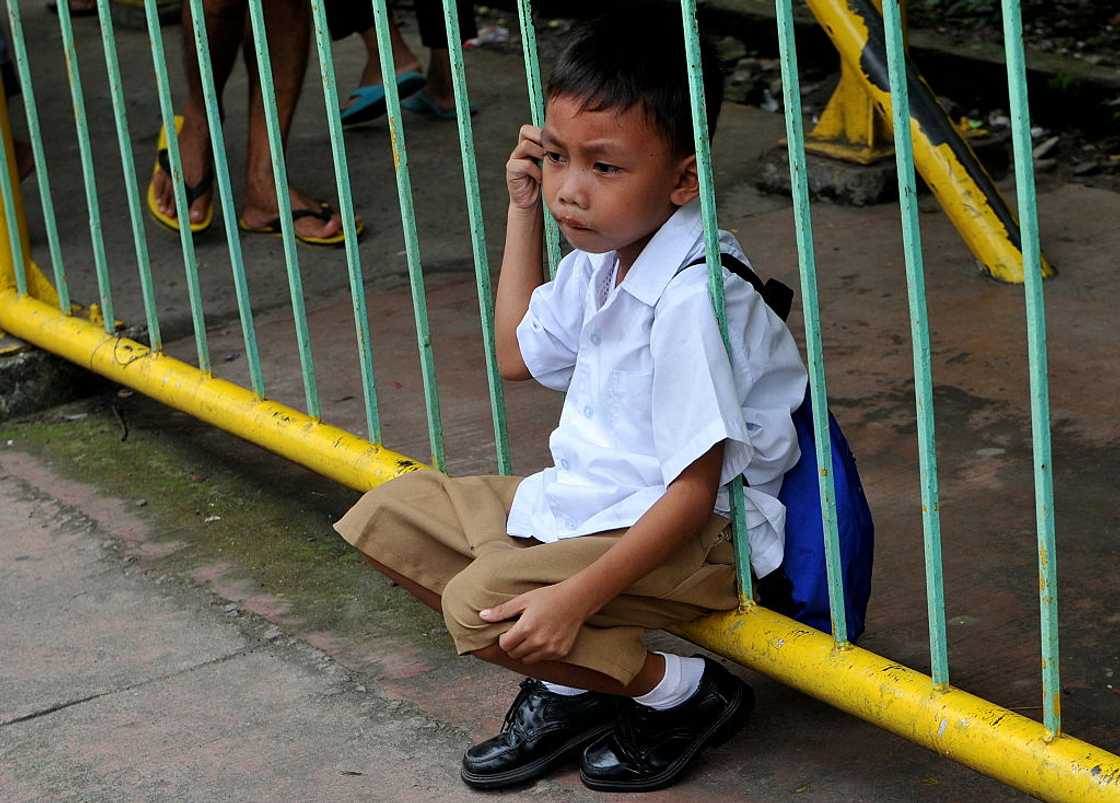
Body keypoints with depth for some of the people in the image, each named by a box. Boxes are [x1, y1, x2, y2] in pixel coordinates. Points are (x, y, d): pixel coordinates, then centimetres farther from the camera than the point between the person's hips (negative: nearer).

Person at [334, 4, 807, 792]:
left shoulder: (693, 299, -26)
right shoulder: (598, 259, 2)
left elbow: (693, 493, -26)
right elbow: (520, 353, 24)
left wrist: (577, 595, -31)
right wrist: (523, 211, 15)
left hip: (690, 535, -10)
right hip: (589, 498, 10)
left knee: (484, 604, -28)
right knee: (389, 516, 8)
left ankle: (687, 694, -6)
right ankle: (570, 684, 7)